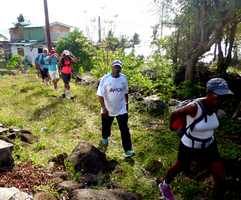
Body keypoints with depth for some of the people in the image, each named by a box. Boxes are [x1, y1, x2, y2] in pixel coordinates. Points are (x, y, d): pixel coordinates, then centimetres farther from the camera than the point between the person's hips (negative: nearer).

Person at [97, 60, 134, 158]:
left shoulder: (123, 78, -6)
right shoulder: (105, 79, -17)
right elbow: (100, 94, -15)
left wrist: (126, 103, 12)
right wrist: (104, 108, -17)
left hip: (121, 109, 1)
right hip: (107, 109, -1)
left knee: (124, 129, 0)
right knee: (106, 126, 22)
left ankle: (128, 150, 9)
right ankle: (105, 138, 53)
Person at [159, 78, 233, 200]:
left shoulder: (214, 106, -11)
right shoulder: (194, 107, -32)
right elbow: (174, 115, -16)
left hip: (209, 146, 5)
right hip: (189, 147, -5)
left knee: (221, 179, 5)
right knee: (180, 167, 21)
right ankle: (164, 185, 52)